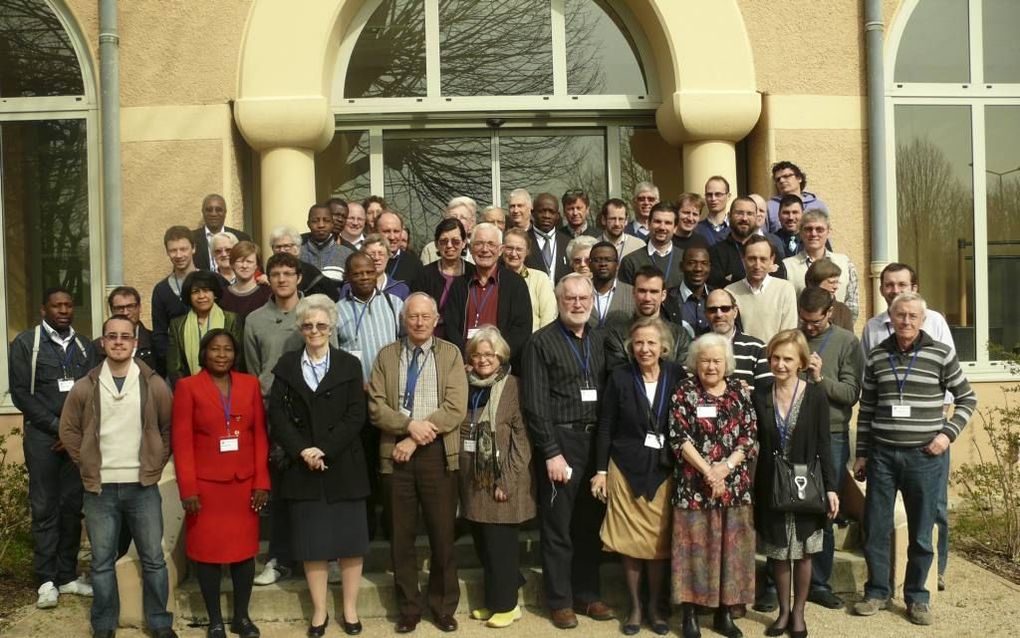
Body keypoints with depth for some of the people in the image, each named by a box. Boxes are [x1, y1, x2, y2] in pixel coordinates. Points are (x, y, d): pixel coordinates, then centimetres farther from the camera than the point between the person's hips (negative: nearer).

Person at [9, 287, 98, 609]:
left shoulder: (84, 346, 11)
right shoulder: (25, 343, 2)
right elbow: (20, 393, -5)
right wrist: (58, 426, -9)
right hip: (42, 436, -3)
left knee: (73, 507, 5)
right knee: (45, 508, 0)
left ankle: (67, 576, 12)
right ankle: (46, 580, 6)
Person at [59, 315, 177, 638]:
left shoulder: (154, 384, -1)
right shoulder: (85, 387, 0)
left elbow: (169, 428, 7)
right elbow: (68, 430, 9)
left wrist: (156, 463, 3)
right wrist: (87, 465, 4)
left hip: (143, 487, 0)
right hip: (100, 489, 0)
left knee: (153, 559, 7)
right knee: (102, 562, 10)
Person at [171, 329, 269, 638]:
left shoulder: (250, 384, 6)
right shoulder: (187, 387, -2)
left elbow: (260, 435, 5)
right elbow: (181, 441, -5)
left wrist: (261, 482, -1)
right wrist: (188, 489, -11)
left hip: (245, 483, 3)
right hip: (206, 484, -2)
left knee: (245, 549, 8)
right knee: (208, 551, 6)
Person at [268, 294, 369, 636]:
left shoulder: (349, 365, 4)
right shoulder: (286, 365, 8)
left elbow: (356, 416, -4)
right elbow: (277, 413, -1)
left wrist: (325, 451, -14)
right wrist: (303, 451, -14)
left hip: (344, 466, -1)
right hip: (302, 467, 1)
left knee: (350, 538, 4)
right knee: (312, 541, 5)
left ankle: (350, 608, 16)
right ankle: (319, 610, 17)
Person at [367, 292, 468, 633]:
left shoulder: (451, 354, 3)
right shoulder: (386, 356, 9)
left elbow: (455, 409, -8)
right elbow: (375, 406, 0)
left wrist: (414, 441, -13)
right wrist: (410, 425, -17)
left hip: (438, 454, -1)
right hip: (396, 454, 2)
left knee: (442, 533, 6)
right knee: (402, 535, 8)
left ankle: (443, 607, 21)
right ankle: (409, 608, 21)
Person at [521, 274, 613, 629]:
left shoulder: (598, 344, 13)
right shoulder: (542, 343, -5)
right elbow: (535, 404, -10)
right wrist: (552, 453, -14)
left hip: (594, 442, 5)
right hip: (560, 442, -5)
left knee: (590, 523, 12)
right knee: (558, 527, 4)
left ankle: (588, 595, 24)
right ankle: (560, 601, 15)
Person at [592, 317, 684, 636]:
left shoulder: (678, 375, -2)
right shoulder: (620, 377, -3)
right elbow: (605, 426, -1)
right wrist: (601, 470, -3)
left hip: (663, 470, 1)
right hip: (626, 468, 0)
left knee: (660, 540, 6)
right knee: (630, 541, 4)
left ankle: (655, 606, 22)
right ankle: (635, 606, 19)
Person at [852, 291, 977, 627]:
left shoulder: (941, 354, -3)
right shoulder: (876, 357, 4)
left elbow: (967, 399, 6)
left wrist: (948, 433, -7)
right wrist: (862, 453, 9)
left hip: (925, 457, -2)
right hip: (882, 455, 2)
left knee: (921, 533, 7)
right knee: (875, 529, 7)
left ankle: (917, 597, 22)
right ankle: (877, 592, 23)